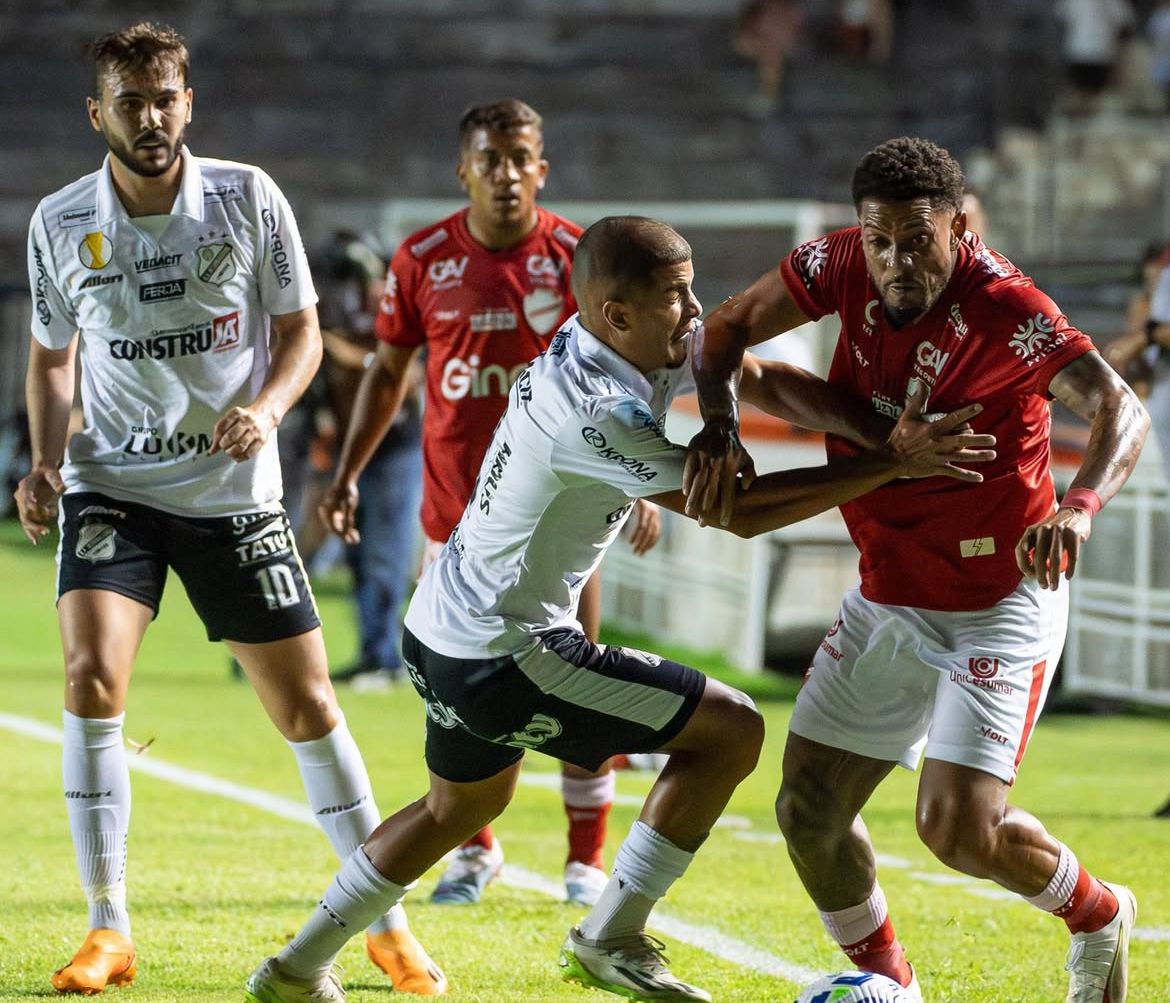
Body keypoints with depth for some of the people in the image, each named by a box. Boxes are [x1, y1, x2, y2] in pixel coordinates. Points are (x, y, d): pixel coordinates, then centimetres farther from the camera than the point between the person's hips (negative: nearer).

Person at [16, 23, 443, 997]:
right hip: (111, 486, 0)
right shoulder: (60, 223, -3)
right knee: (92, 679, -19)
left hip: (233, 491, 0)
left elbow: (300, 332, 1)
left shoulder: (247, 198, -6)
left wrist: (266, 409, -18)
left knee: (306, 706, 1)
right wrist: (44, 460, -5)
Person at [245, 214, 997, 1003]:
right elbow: (740, 509, -25)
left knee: (462, 804, 33)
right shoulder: (595, 410, -28)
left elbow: (769, 382, 0)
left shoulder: (647, 341, 0)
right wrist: (891, 466, -23)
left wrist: (884, 433, -15)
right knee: (732, 730, -6)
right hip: (504, 657, -10)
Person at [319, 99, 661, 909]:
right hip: (457, 502, 1)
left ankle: (587, 855, 10)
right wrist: (349, 472, 4)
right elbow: (389, 372, 11)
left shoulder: (577, 256, -4)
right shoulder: (423, 260, 1)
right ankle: (476, 848, 20)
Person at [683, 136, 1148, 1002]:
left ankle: (1099, 917, 14)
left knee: (959, 827, -16)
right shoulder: (847, 267, -9)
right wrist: (719, 431, -17)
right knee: (808, 809, 4)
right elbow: (730, 326, 2)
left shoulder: (1005, 308, -25)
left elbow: (1122, 412, -35)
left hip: (999, 603, -6)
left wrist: (1078, 508, -54)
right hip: (888, 598, 6)